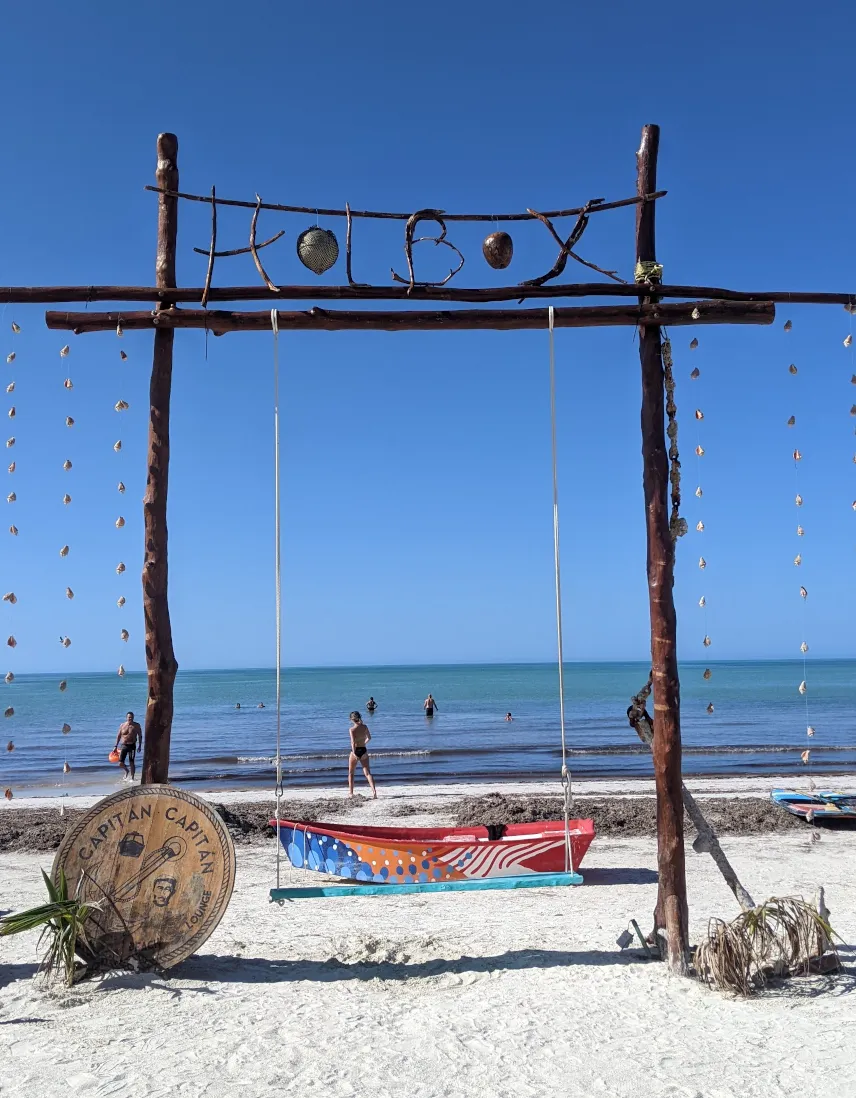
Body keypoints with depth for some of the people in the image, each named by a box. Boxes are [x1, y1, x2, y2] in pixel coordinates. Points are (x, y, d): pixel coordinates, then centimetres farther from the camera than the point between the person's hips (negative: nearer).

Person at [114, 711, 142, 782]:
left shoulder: (136, 726, 0)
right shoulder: (122, 726, 3)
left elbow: (140, 736, 6)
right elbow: (118, 736, 10)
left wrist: (140, 745, -1)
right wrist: (116, 746, 7)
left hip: (132, 746, -2)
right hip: (123, 746, 2)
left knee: (132, 763, -2)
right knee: (120, 763, -2)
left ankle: (131, 778, 8)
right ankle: (127, 771, 28)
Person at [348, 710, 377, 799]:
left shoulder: (352, 729, -12)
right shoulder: (364, 727, 2)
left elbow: (353, 742, -22)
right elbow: (369, 737, 16)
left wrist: (354, 754, -25)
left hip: (355, 751, -3)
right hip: (363, 751, 3)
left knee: (351, 773, 17)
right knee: (368, 773, 2)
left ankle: (351, 793, 22)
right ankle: (374, 790, -16)